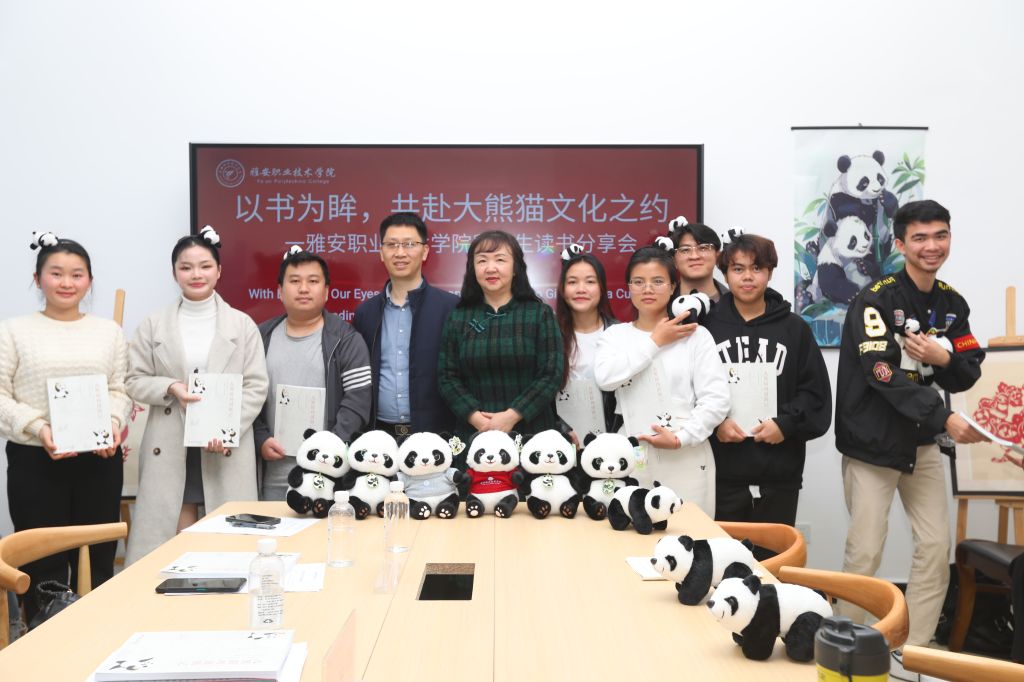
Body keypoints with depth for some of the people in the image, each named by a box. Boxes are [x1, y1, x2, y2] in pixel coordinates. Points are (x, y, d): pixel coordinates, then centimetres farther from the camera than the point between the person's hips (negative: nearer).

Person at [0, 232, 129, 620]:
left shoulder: (109, 332, 11)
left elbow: (120, 389, 10)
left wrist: (113, 421, -10)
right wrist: (37, 428, -15)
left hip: (99, 462, 2)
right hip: (35, 463, -2)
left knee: (97, 565, 8)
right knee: (43, 567, 3)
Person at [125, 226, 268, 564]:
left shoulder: (242, 324, 5)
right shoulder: (154, 324, 8)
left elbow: (256, 386, 1)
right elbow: (135, 381, 7)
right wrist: (170, 388, -13)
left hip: (226, 447, -1)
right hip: (169, 448, 1)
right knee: (173, 537, 3)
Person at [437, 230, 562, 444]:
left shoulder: (540, 313, 0)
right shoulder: (457, 317, 4)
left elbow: (551, 374, -6)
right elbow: (447, 377, 2)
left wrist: (512, 416, -15)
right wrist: (475, 417, -12)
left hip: (530, 431, -1)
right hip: (473, 432, 1)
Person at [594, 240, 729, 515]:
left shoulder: (696, 335, 1)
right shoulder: (614, 335, 7)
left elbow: (717, 400, -5)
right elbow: (605, 377, -14)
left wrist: (681, 438, -15)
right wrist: (655, 342, -8)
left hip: (687, 463, -1)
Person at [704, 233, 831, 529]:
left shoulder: (794, 328, 7)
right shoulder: (707, 326, 2)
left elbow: (816, 393, 5)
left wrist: (785, 424, -10)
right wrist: (715, 423, -13)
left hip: (780, 474, 2)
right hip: (722, 473, -1)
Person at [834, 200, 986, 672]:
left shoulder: (952, 304, 6)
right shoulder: (875, 299, -14)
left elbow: (969, 375, 7)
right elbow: (882, 373, -24)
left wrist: (944, 359, -15)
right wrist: (945, 418, -32)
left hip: (922, 442, 6)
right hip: (873, 441, -6)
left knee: (936, 548, 7)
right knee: (865, 552, -1)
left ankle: (915, 649, 22)